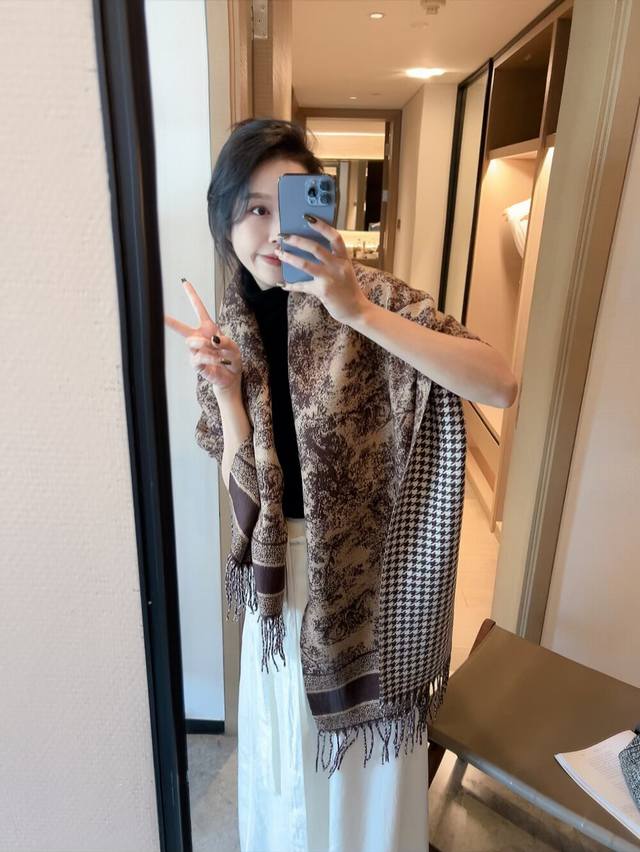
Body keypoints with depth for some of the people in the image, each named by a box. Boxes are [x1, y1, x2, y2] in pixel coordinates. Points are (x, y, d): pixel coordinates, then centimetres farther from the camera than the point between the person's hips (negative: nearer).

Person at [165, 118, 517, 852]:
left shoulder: (369, 302, -15)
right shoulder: (236, 330, -4)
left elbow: (498, 385, -31)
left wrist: (360, 313, -36)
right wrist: (225, 390, -21)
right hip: (285, 564, 3)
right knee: (289, 735, 25)